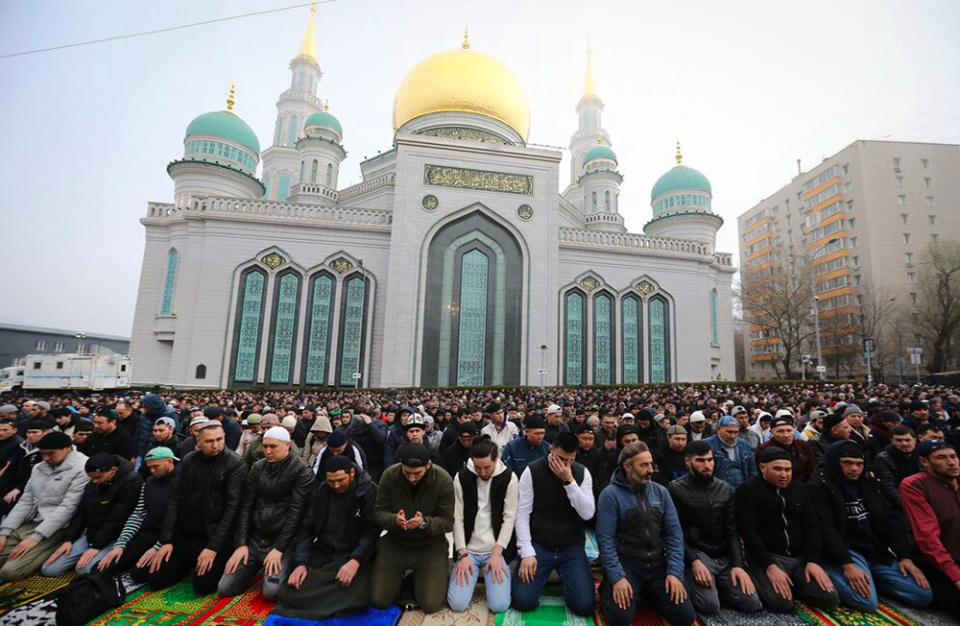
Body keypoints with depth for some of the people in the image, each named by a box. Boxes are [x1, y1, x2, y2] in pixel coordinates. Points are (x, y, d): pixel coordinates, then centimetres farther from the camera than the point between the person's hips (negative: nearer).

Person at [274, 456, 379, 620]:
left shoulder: (369, 491, -11)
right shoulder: (319, 491, 1)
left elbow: (371, 531, -13)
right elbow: (307, 529, 4)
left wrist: (356, 561, -28)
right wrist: (301, 563, -10)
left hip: (355, 556, -3)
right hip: (322, 554, 4)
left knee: (352, 598, -29)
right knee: (290, 593, -18)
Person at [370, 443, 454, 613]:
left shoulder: (443, 480, -23)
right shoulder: (389, 475, -19)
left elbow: (448, 522, -16)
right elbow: (379, 512, -10)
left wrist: (424, 523, -36)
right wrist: (394, 519, -33)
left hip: (430, 545, -2)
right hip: (394, 542, 2)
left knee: (431, 605, -6)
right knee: (378, 601, 2)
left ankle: (440, 575, 27)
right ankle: (402, 577, 33)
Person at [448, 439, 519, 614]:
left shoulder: (509, 478, -9)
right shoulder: (461, 477, -6)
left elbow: (509, 518, -7)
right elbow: (457, 518, -4)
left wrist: (497, 553, -12)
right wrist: (463, 554, -10)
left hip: (497, 550, -1)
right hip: (468, 550, 1)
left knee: (499, 605, -13)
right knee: (457, 603, -11)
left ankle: (491, 572, 17)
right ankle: (475, 573, 20)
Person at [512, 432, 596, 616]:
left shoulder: (582, 473, -4)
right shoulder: (532, 471, -11)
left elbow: (588, 514, -13)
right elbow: (522, 514, -9)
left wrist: (569, 480, -24)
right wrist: (527, 552, -16)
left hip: (572, 547, 2)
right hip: (538, 545, -1)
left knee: (585, 605, -14)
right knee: (523, 601, -14)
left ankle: (564, 576, 18)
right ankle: (541, 574, 18)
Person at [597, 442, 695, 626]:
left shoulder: (661, 491, 3)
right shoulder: (610, 494, -12)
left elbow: (674, 533, 3)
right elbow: (605, 539, -14)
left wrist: (674, 572, -7)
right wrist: (617, 577, -21)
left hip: (658, 564, 5)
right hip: (625, 564, -4)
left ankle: (647, 592, 20)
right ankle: (608, 589, 12)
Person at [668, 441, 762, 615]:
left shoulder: (725, 489, 8)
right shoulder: (675, 489, -9)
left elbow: (732, 530, 6)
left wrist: (737, 564, -7)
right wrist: (694, 561, -20)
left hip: (725, 556, 5)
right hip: (695, 554, -5)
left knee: (751, 603, -13)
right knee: (710, 605, -25)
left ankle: (718, 585, 15)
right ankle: (693, 586, 9)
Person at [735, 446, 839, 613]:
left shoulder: (800, 489, 10)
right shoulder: (748, 490, -10)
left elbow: (812, 527, 7)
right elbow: (748, 532, -16)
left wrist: (813, 560, -8)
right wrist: (769, 565, -23)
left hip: (799, 557, 6)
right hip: (765, 556, -6)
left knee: (830, 599, -12)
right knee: (782, 603, -25)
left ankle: (792, 583, 14)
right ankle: (759, 580, 6)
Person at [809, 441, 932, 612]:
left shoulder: (869, 484, 11)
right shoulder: (820, 487, -13)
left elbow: (887, 522, 12)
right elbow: (827, 531, -18)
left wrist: (904, 556, 1)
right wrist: (846, 564, -25)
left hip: (878, 552, 8)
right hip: (845, 552, -8)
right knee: (867, 602, -26)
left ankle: (870, 577, 13)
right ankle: (833, 575, 1)